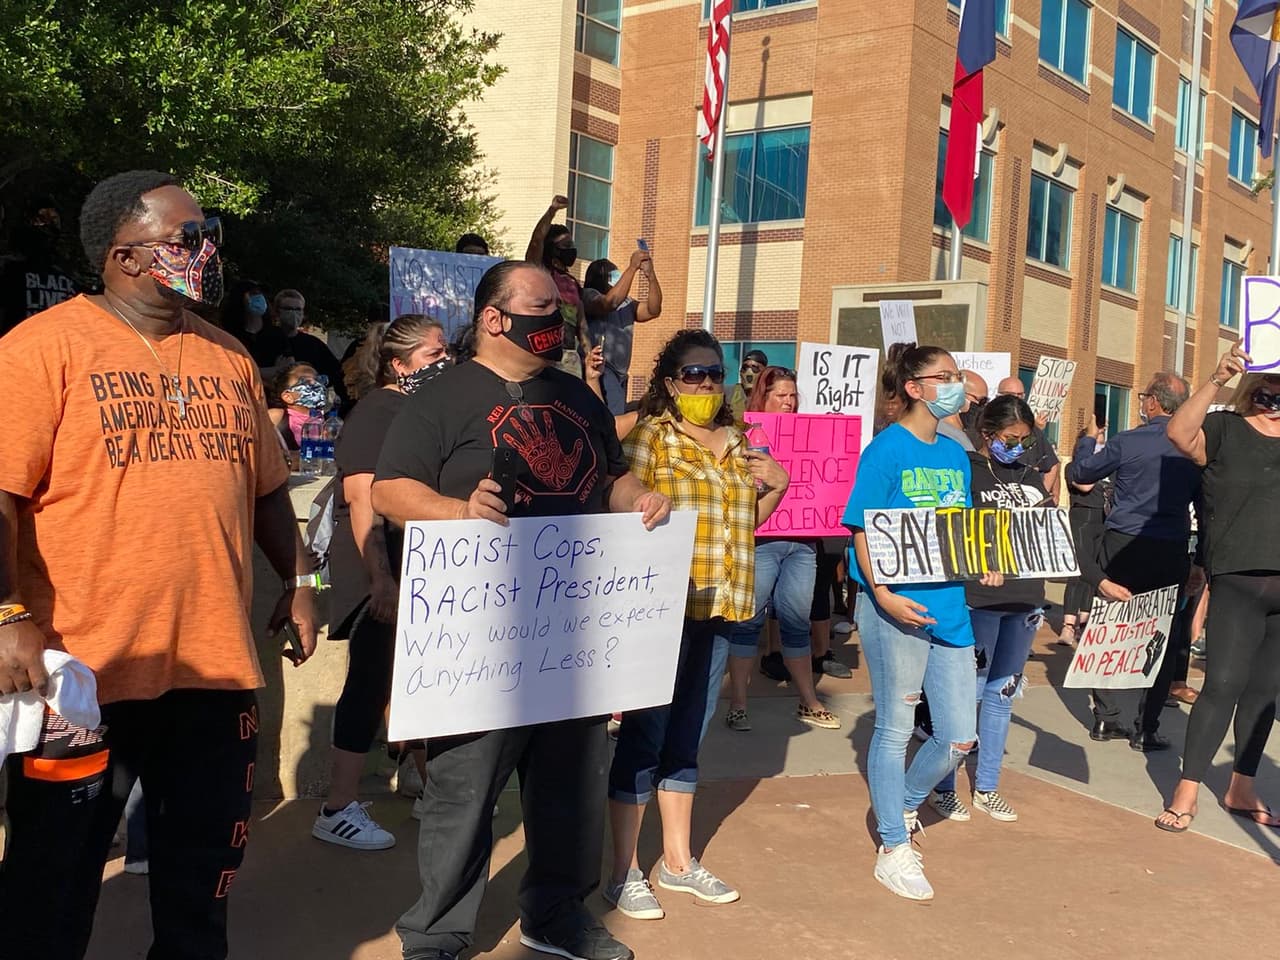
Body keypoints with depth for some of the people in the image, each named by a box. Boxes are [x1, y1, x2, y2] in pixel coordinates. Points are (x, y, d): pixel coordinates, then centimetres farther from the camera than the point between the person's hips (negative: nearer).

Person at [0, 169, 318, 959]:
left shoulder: (230, 358, 12)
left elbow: (266, 487, 20)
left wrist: (297, 581, 14)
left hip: (217, 666, 5)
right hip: (84, 671, -5)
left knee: (202, 881, 17)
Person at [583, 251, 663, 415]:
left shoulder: (626, 303, 19)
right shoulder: (588, 295, -1)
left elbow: (653, 310, 6)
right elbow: (611, 302, -21)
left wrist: (650, 275, -6)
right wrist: (632, 267, -18)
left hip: (620, 374, 8)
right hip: (601, 371, -8)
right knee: (614, 421, -22)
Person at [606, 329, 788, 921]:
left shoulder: (735, 442, 14)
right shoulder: (650, 435, -6)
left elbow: (747, 520, 21)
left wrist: (777, 485, 7)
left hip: (717, 606, 7)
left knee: (685, 734, 16)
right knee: (644, 734, 0)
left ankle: (678, 861, 27)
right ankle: (624, 872, 11)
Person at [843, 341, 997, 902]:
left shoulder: (955, 455, 12)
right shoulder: (887, 450, -8)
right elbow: (862, 531, -11)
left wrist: (984, 565, 2)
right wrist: (883, 595, -22)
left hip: (949, 607, 7)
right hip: (897, 610, -7)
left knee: (959, 737, 9)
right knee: (895, 729, 4)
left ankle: (904, 806, 35)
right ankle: (892, 849, 18)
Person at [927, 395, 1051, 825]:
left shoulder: (1029, 473, 14)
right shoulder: (965, 469, -7)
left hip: (1024, 597, 7)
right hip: (978, 596, -7)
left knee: (1003, 692, 14)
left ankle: (987, 787, 25)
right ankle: (942, 787, 13)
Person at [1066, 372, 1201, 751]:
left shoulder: (1126, 442, -5)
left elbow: (1080, 473, 9)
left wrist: (1071, 468, 32)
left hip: (1122, 547, -1)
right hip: (1171, 553, 1)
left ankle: (1106, 718, 15)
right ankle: (1146, 728, 10)